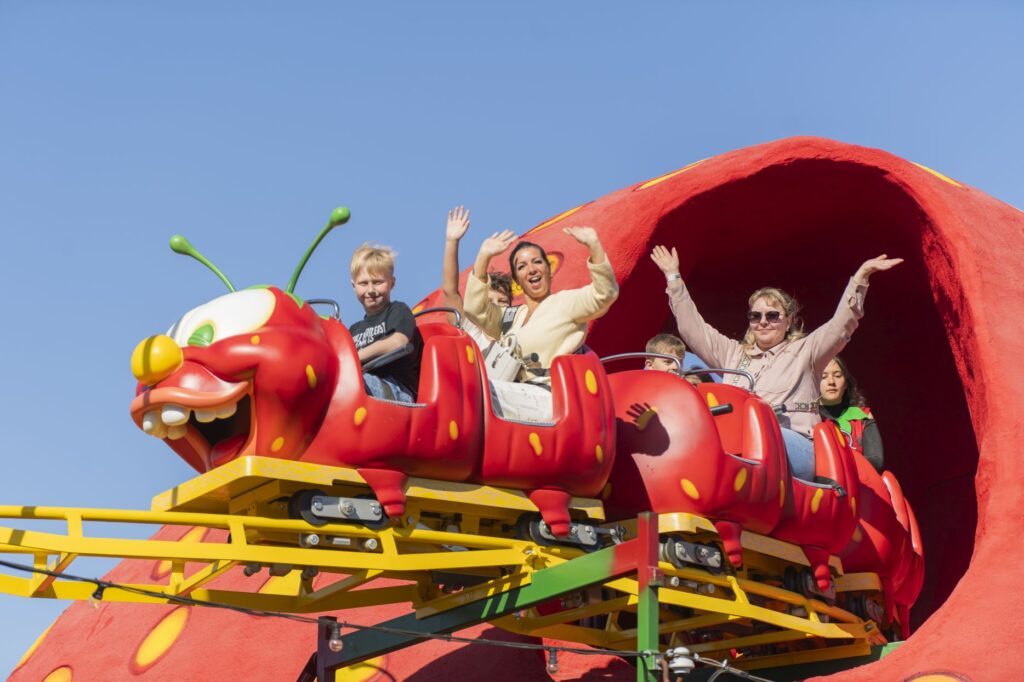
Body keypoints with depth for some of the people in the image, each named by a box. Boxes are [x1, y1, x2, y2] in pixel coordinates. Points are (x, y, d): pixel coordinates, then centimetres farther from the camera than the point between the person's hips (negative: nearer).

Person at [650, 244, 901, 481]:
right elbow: (692, 328, 29)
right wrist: (673, 277, 29)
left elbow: (841, 325, 7)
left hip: (797, 449, -3)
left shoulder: (805, 351, 20)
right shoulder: (733, 353, 30)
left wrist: (860, 277, -3)